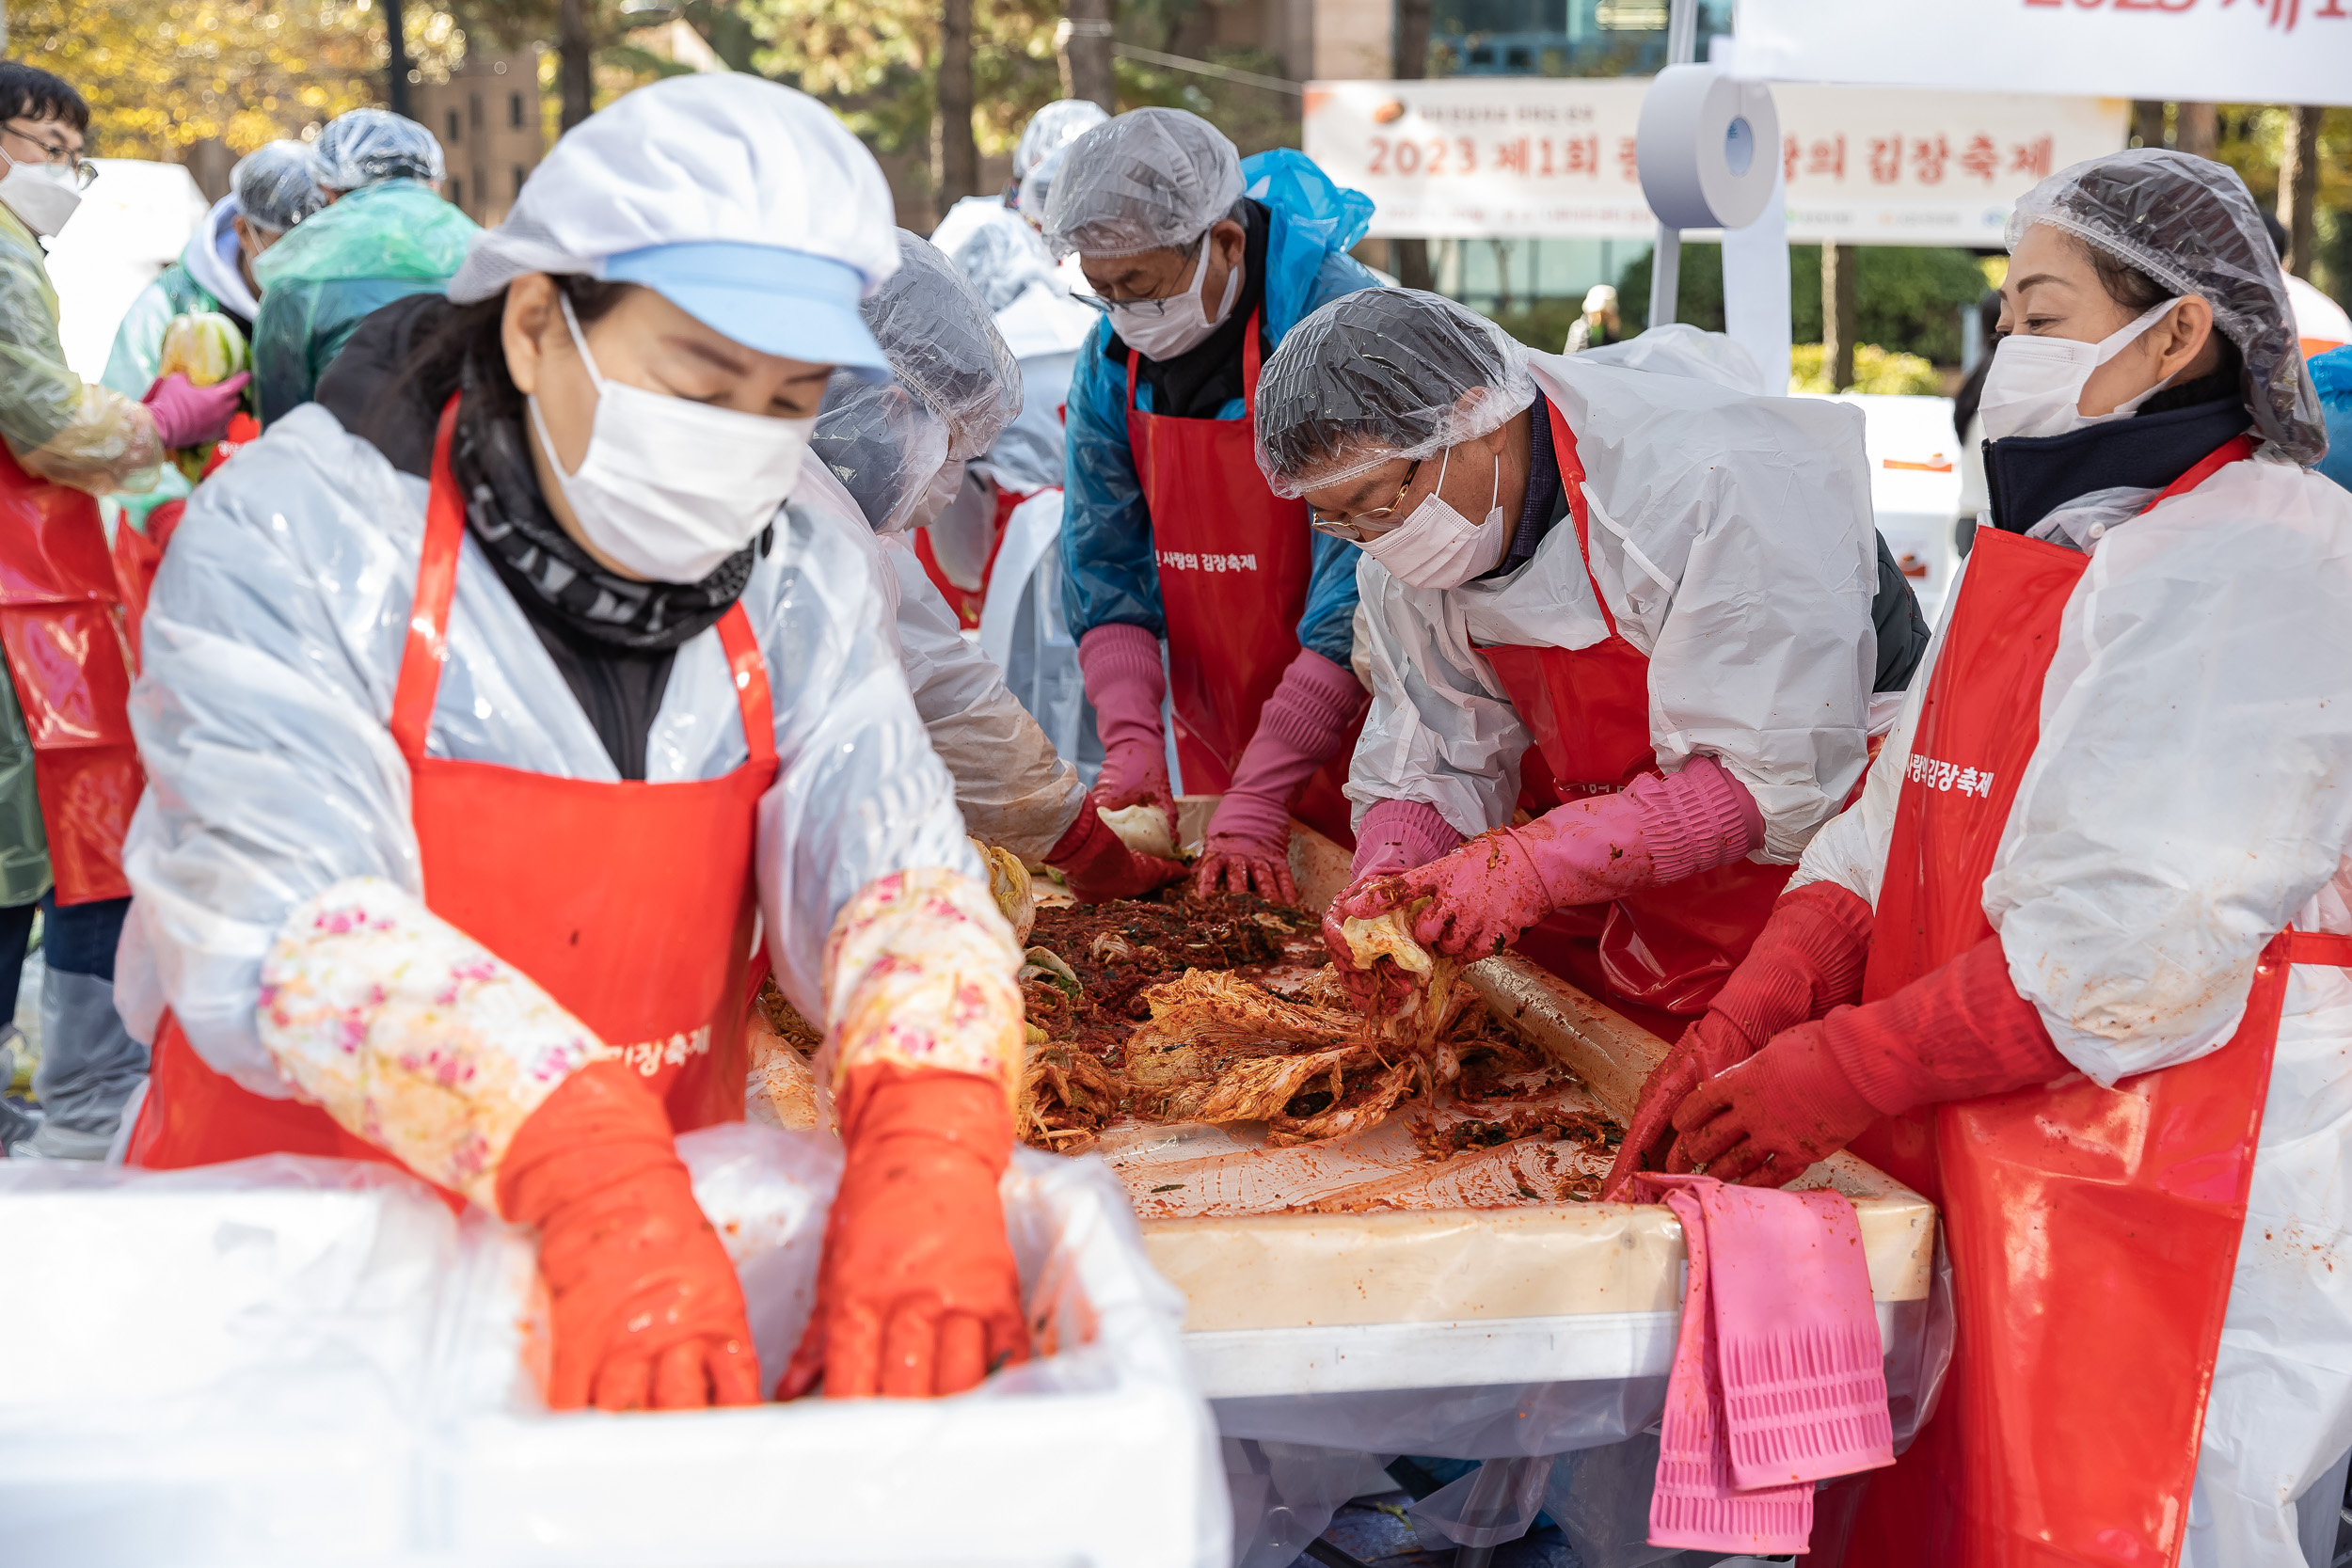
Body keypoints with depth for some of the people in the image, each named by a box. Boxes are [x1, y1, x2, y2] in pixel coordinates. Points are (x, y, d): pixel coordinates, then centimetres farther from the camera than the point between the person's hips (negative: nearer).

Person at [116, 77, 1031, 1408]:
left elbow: (897, 865, -14)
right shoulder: (295, 535, -11)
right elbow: (290, 919, -25)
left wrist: (929, 1153, -36)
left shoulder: (799, 588, 1)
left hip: (669, 1248, 4)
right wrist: (598, 1180, -41)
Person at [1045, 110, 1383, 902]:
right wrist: (1132, 738, -13)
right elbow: (1104, 566, 3)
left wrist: (1262, 798, -27)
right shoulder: (1113, 358, -1)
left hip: (1348, 745, -5)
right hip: (1213, 753, 5)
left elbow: (1359, 587, -24)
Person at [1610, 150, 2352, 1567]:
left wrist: (1840, 1073, -17)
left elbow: (2132, 943, -23)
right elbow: (1893, 835, 9)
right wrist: (1742, 1029, -5)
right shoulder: (2053, 546, 17)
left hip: (2190, 1220, -9)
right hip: (1997, 1181, 9)